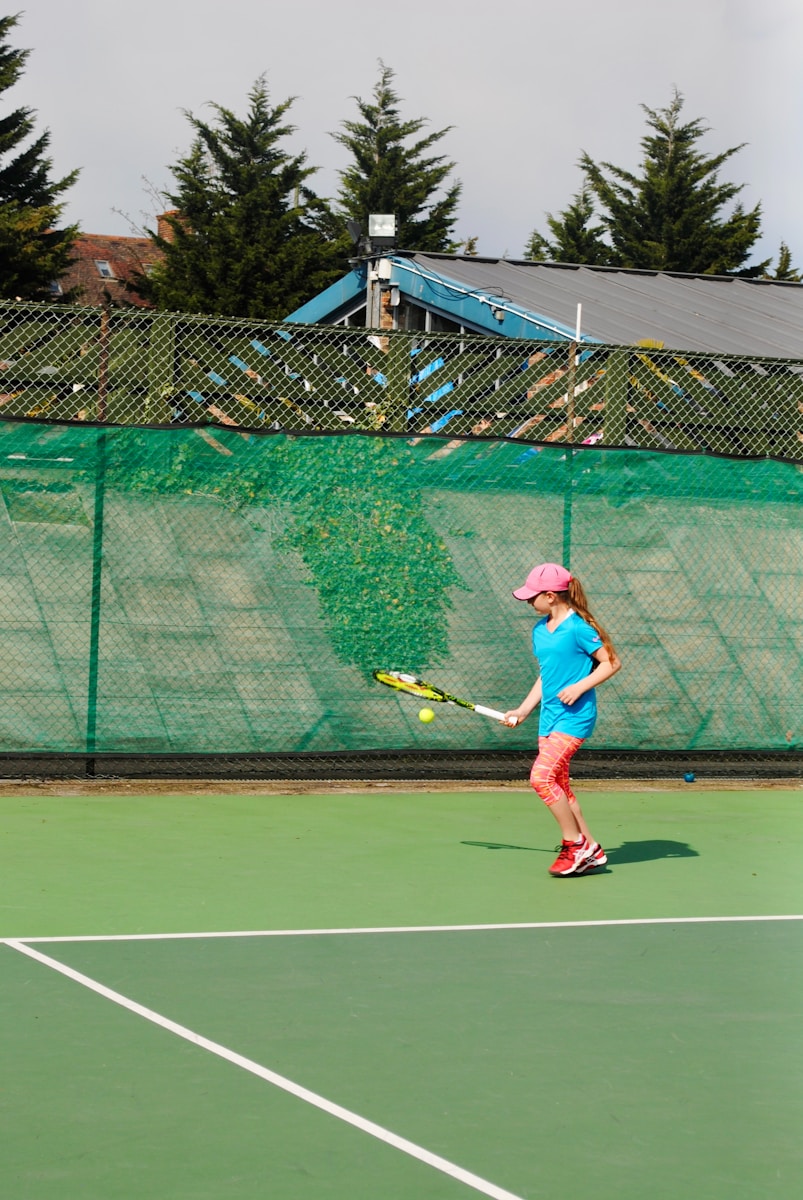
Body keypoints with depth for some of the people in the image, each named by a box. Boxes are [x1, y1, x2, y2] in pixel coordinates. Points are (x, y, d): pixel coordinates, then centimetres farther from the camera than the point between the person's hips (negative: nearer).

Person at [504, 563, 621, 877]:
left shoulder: (578, 628, -13)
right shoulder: (539, 630, 12)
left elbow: (611, 663, -9)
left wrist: (579, 687, -19)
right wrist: (522, 710, 15)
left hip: (575, 716, -9)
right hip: (549, 717, 9)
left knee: (542, 776, -18)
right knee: (558, 786, 8)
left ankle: (576, 845, -5)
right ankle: (591, 851, 18)